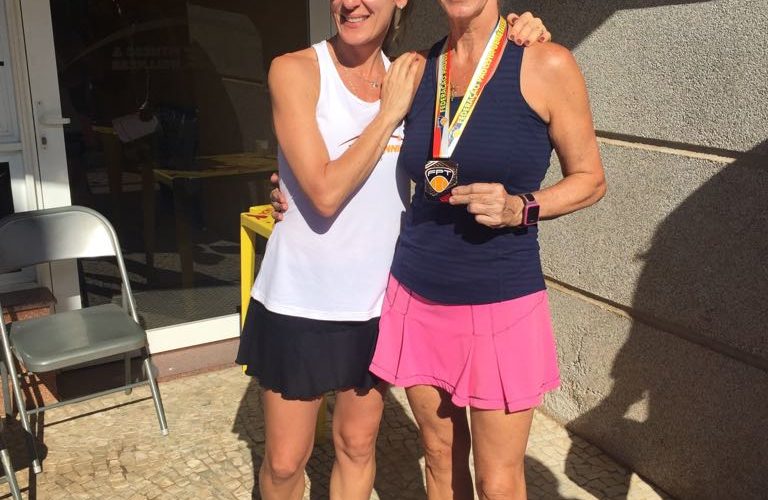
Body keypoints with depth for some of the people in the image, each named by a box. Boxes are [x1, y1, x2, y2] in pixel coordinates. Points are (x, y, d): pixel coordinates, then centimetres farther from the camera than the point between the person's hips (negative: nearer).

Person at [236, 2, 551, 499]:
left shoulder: (409, 75, 0)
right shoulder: (295, 70, -13)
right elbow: (326, 193, -21)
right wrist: (390, 112, -16)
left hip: (378, 300, 4)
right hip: (301, 300, -3)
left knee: (357, 446, 18)